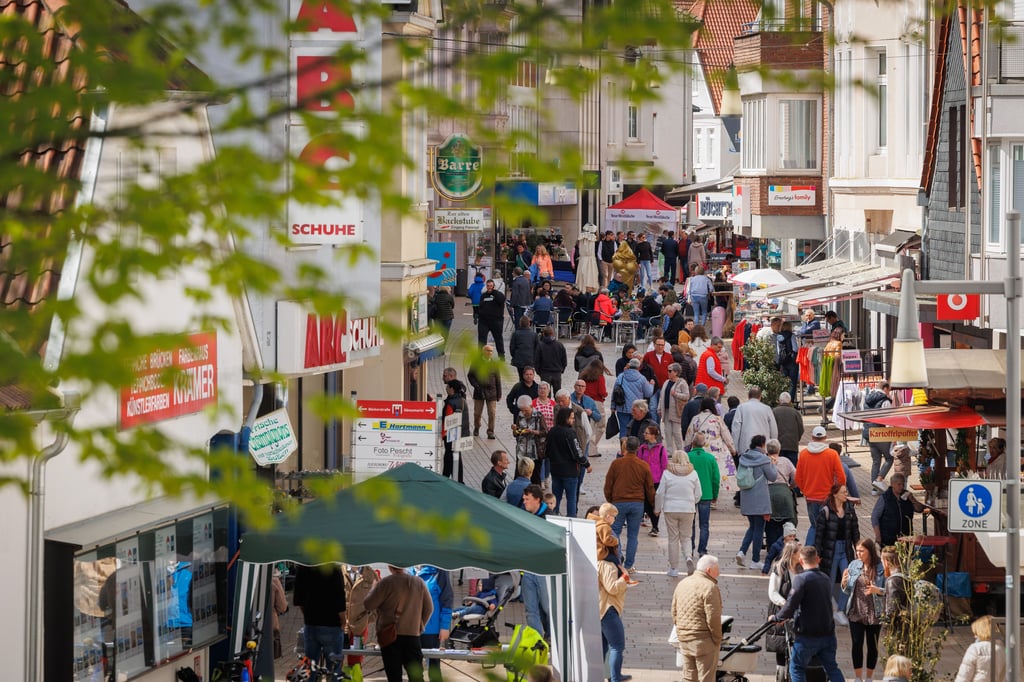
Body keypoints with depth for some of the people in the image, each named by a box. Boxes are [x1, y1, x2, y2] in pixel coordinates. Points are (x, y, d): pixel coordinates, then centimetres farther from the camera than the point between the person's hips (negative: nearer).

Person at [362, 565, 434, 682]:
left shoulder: (386, 583, -10)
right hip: (413, 635, 3)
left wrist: (374, 588, 13)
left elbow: (368, 605, -5)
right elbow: (429, 608, 10)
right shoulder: (419, 583, 4)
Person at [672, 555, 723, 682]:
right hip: (704, 641, -8)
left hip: (684, 638, 8)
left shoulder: (682, 584, 13)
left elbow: (674, 613, 16)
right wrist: (717, 639, -9)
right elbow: (713, 618, -19)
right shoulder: (709, 587, -15)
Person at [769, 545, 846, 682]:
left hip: (808, 635, -6)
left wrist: (777, 618, 0)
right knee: (832, 667, 14)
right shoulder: (825, 579, 10)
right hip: (828, 633, 6)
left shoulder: (802, 579, -15)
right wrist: (789, 616, 26)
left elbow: (791, 605, -20)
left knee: (796, 668, 8)